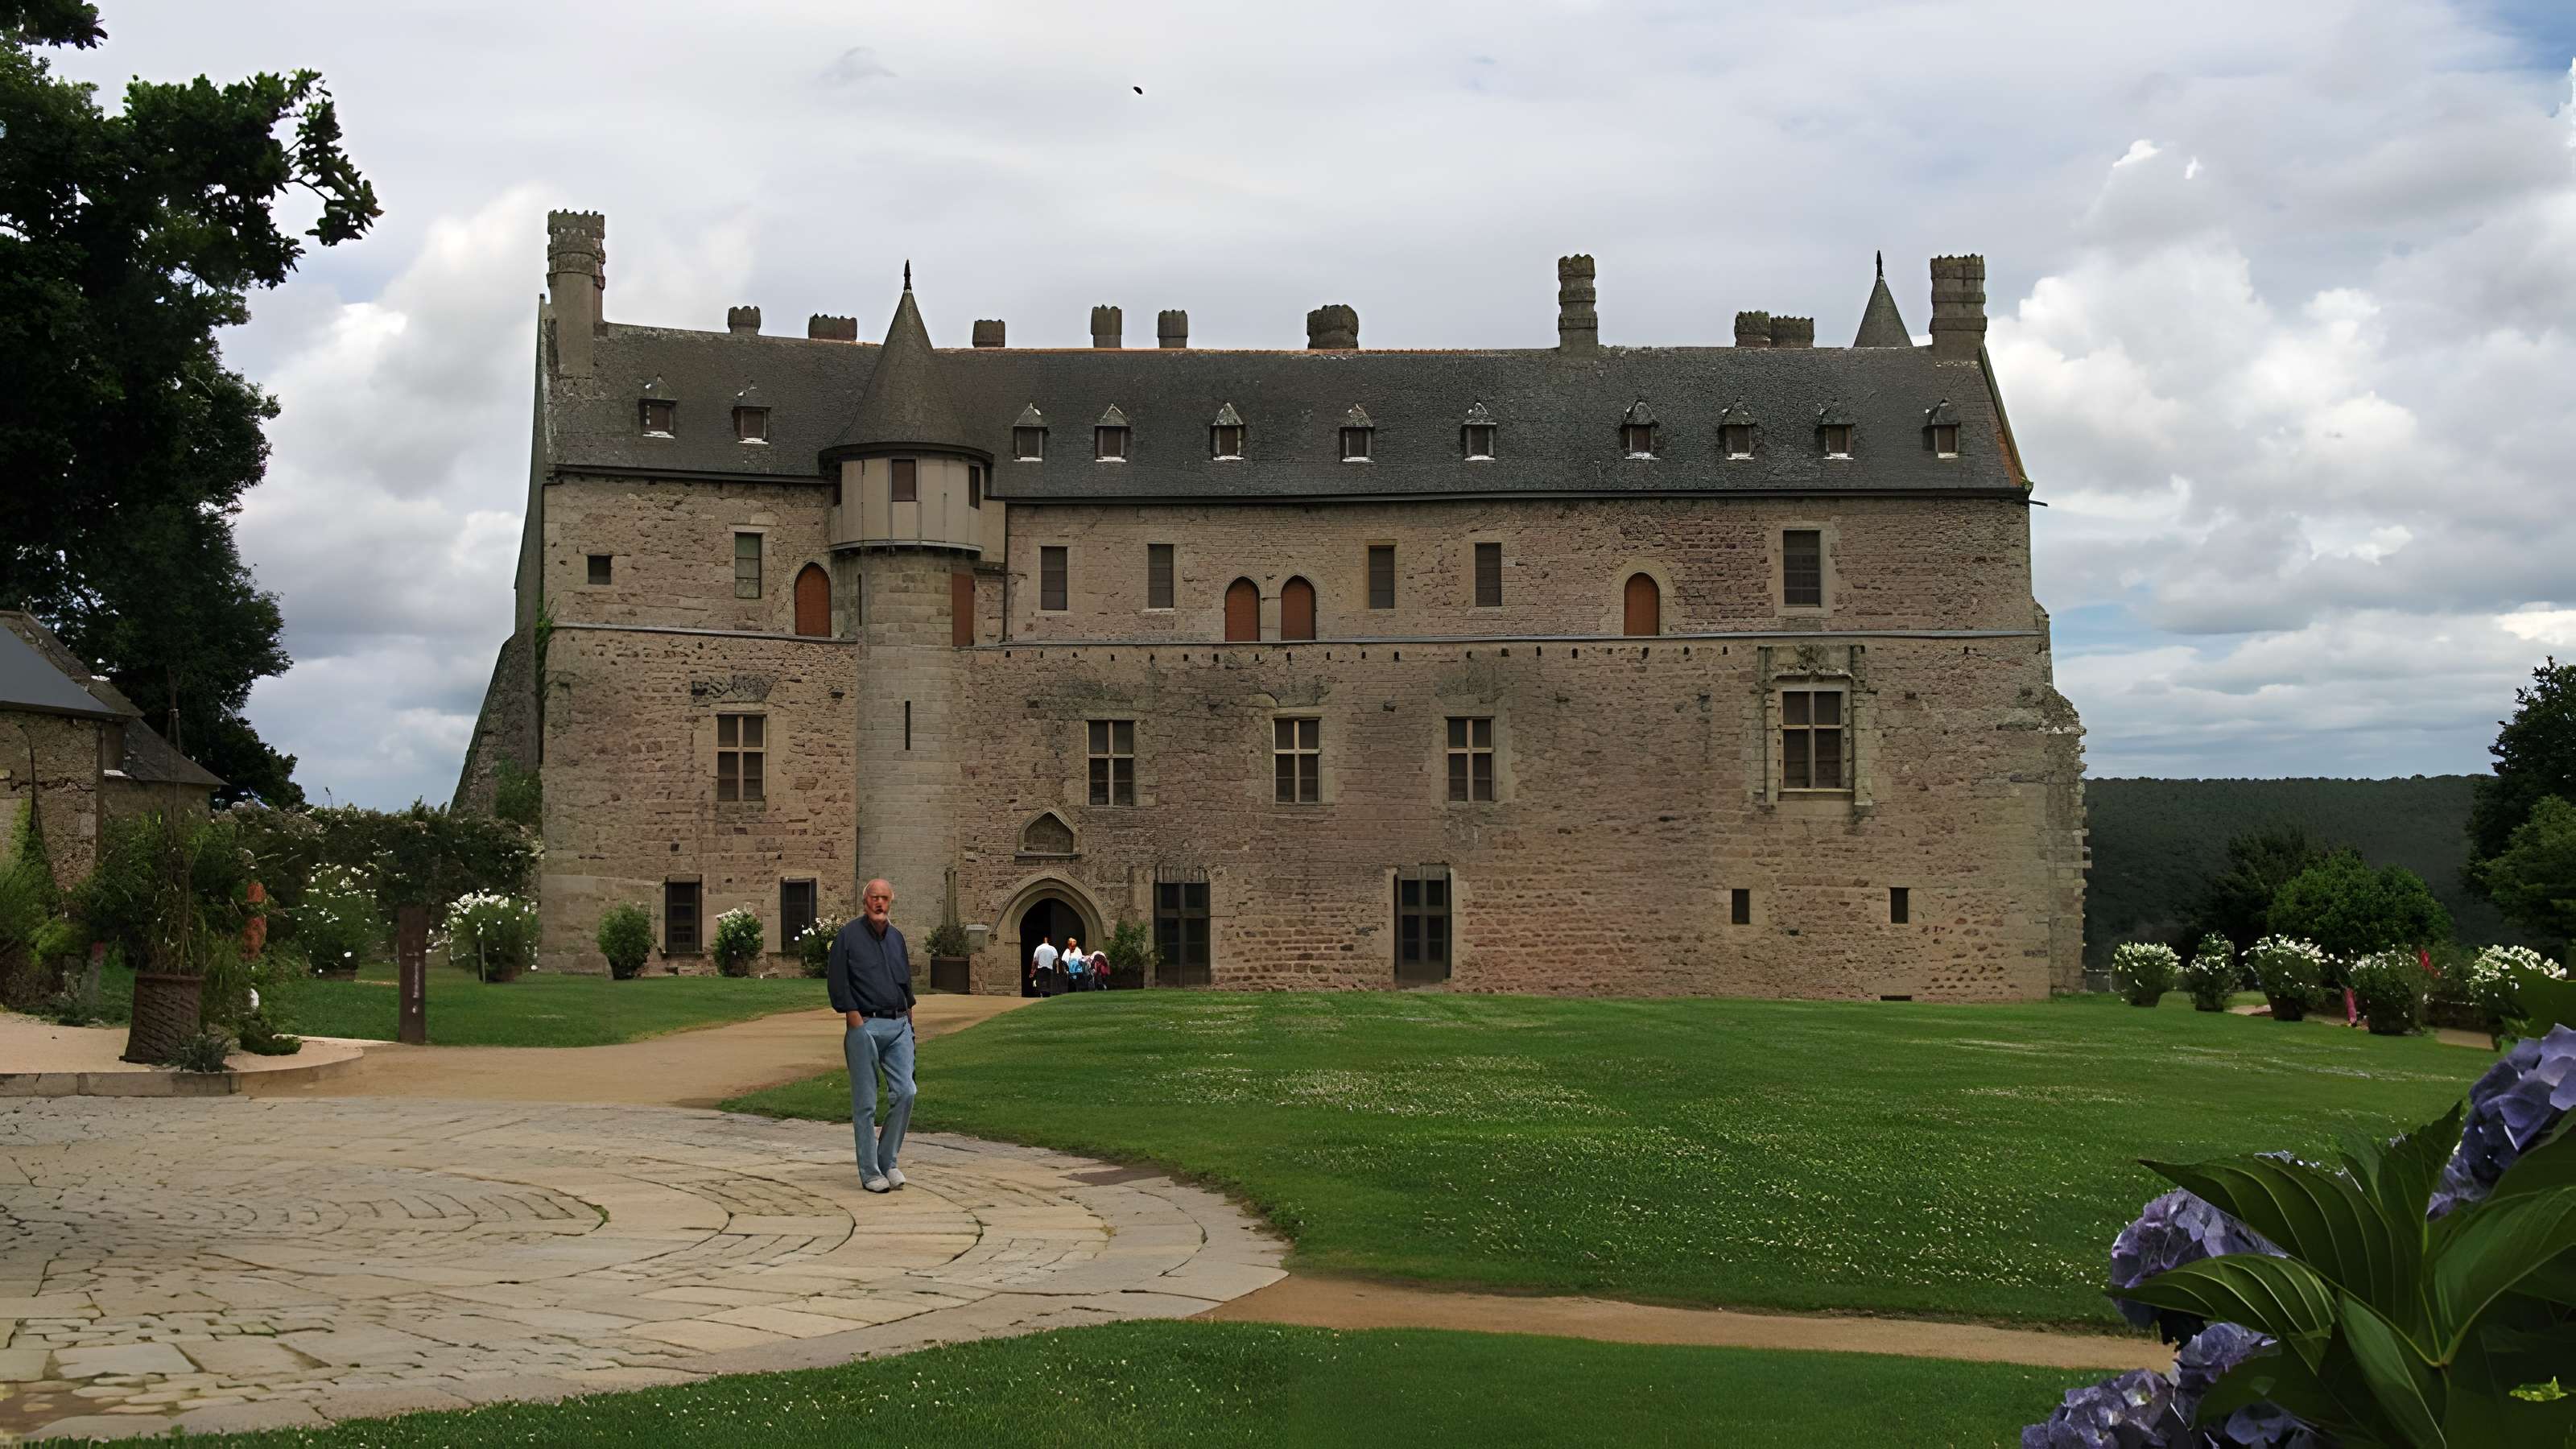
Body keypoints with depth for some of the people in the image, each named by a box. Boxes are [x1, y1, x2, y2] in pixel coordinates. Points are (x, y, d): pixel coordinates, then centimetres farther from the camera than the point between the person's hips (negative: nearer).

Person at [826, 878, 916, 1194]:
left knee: (904, 1092, -5)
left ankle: (888, 1161, 10)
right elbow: (836, 982, -5)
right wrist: (854, 1017, -11)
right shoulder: (848, 936, -2)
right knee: (865, 1103, 0)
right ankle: (869, 1172, 8)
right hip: (865, 1026, -5)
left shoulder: (896, 937, 15)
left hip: (899, 1025, 5)